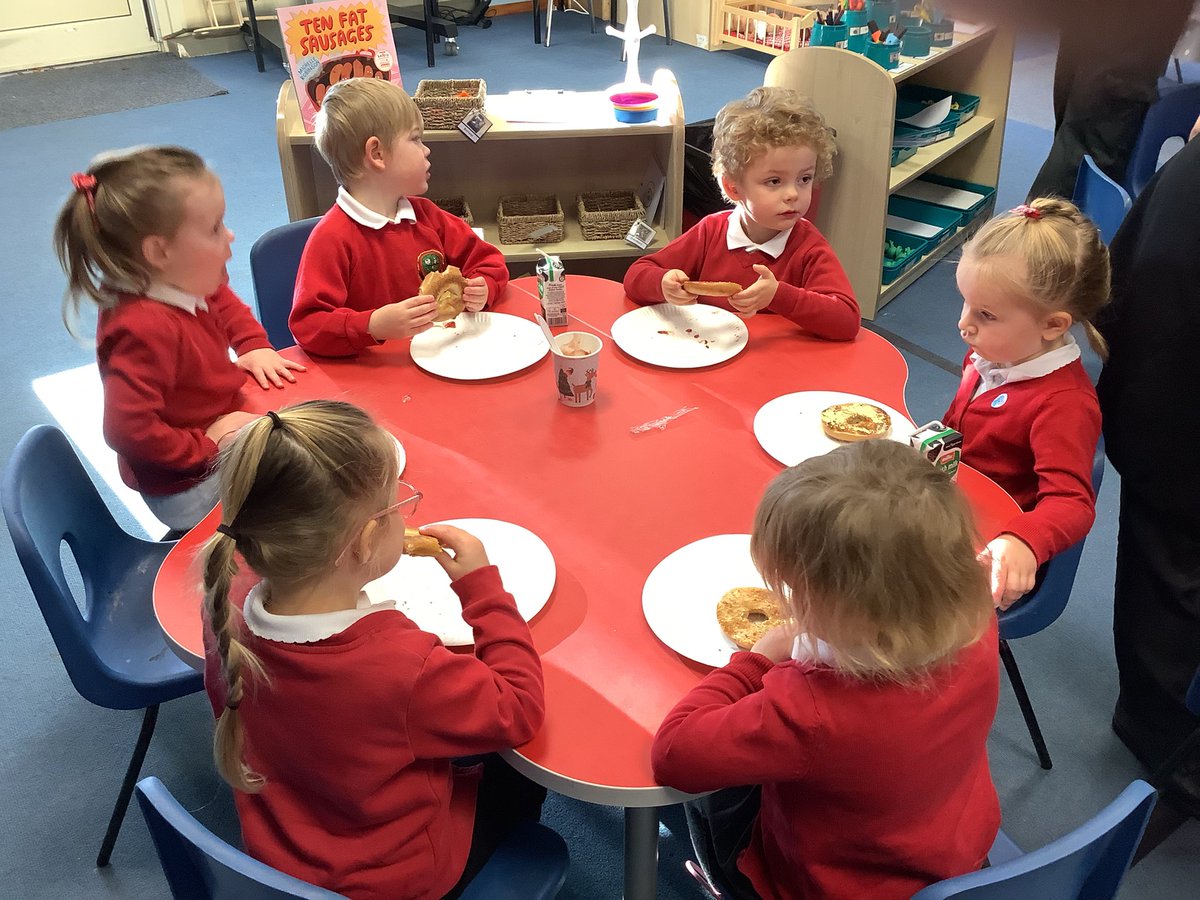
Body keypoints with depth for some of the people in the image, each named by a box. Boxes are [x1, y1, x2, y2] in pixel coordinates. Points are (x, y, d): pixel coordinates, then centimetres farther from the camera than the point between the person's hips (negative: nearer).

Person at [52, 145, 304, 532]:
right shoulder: (147, 329, -34)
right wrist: (208, 447, -25)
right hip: (188, 489, -9)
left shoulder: (193, 284, -4)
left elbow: (227, 304, 22)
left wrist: (256, 347, 6)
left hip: (221, 440, 9)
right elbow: (127, 430, -36)